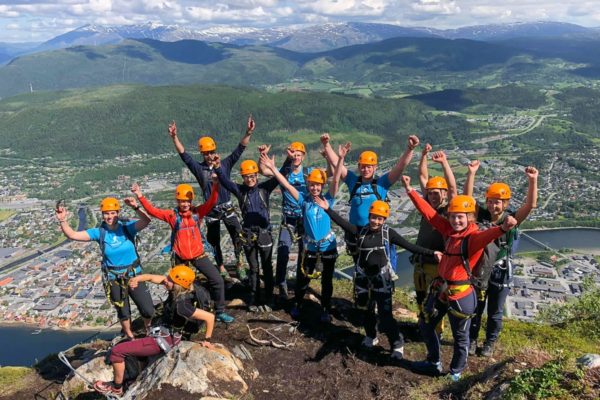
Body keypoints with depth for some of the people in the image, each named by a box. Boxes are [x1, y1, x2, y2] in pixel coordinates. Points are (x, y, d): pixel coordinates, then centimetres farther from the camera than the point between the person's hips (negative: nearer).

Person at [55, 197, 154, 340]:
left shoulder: (127, 227, -13)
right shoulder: (99, 232, -8)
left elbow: (146, 221, -31)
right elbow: (72, 235, -12)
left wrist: (136, 208, -48)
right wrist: (63, 221, -28)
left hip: (134, 275, -1)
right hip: (113, 279, 1)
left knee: (148, 311, 3)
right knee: (123, 312, 18)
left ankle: (149, 331, 36)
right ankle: (130, 337, 44)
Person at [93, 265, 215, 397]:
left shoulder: (181, 305, -35)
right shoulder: (177, 289, -13)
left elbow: (210, 317, -36)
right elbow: (151, 277, -8)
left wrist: (207, 340, -21)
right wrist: (136, 279, -29)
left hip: (163, 341, -9)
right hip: (165, 334, 9)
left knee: (117, 351, -1)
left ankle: (116, 388, 18)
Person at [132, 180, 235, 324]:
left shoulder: (197, 212, -4)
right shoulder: (172, 215, -5)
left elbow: (211, 202, -16)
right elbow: (153, 211, -12)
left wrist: (215, 185, -32)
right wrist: (140, 196, -24)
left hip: (198, 255, 0)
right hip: (180, 258, 0)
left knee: (217, 280, -5)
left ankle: (220, 312, 10)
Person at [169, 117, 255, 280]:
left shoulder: (225, 164, -3)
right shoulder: (199, 168, -3)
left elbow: (239, 149, -11)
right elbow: (184, 155, -11)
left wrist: (248, 133, -25)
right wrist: (174, 137, -24)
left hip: (227, 207, 0)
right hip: (211, 210, 1)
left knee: (238, 236, -6)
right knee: (214, 241, 10)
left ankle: (239, 263, 14)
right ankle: (222, 269, 25)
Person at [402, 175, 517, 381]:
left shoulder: (474, 237, -18)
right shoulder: (449, 230, 2)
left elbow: (486, 235, -40)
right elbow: (429, 213, 7)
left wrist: (502, 229, -64)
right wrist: (410, 191, 8)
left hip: (460, 294, -7)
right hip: (440, 289, 7)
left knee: (460, 337, 11)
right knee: (426, 324, 22)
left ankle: (456, 372, 34)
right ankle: (433, 363, 43)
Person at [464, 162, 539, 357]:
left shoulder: (512, 219, -11)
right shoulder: (481, 215, -9)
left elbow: (531, 204, -24)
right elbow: (467, 197, -18)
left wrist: (533, 181, -37)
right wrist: (471, 173, -28)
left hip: (501, 273, -1)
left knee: (495, 312, 15)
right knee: (475, 308, 16)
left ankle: (489, 343, 35)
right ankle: (472, 340, 35)